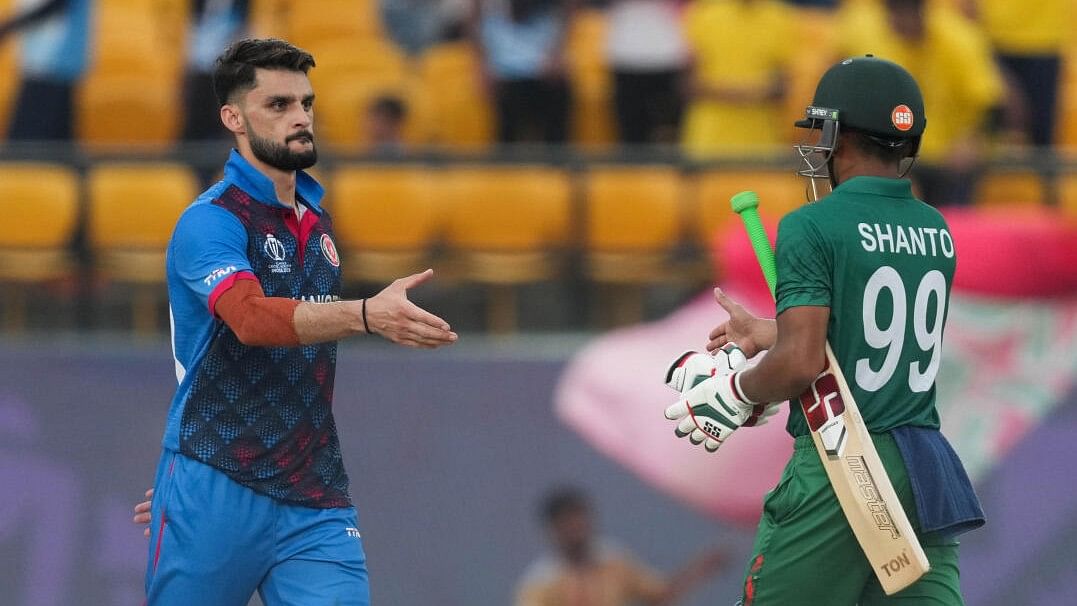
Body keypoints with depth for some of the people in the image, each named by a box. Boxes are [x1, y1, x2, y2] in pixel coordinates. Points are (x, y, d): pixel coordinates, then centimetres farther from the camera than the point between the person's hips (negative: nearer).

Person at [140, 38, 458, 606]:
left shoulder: (316, 222, 15)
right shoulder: (209, 221, -9)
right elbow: (251, 317, -28)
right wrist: (366, 315, -43)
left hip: (315, 501, 6)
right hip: (216, 495, -6)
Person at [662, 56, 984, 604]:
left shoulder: (813, 227, -11)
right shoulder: (936, 231, 10)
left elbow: (801, 365, -19)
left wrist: (737, 390, 0)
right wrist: (765, 335, 33)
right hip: (926, 478, 6)